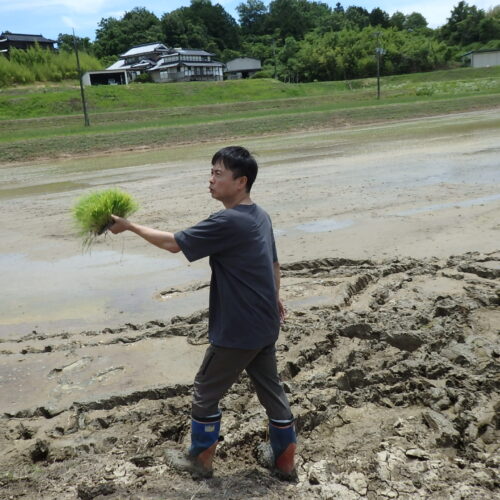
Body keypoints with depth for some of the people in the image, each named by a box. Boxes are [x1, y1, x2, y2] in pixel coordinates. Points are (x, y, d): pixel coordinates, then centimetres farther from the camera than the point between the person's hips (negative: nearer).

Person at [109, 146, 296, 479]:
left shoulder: (227, 223, -23)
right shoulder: (260, 216, 5)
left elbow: (173, 243, -17)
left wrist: (130, 226, -6)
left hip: (237, 331, -8)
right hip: (265, 327, 9)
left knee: (206, 393, 12)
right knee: (271, 390, 20)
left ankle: (200, 459, 31)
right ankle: (286, 460, 33)